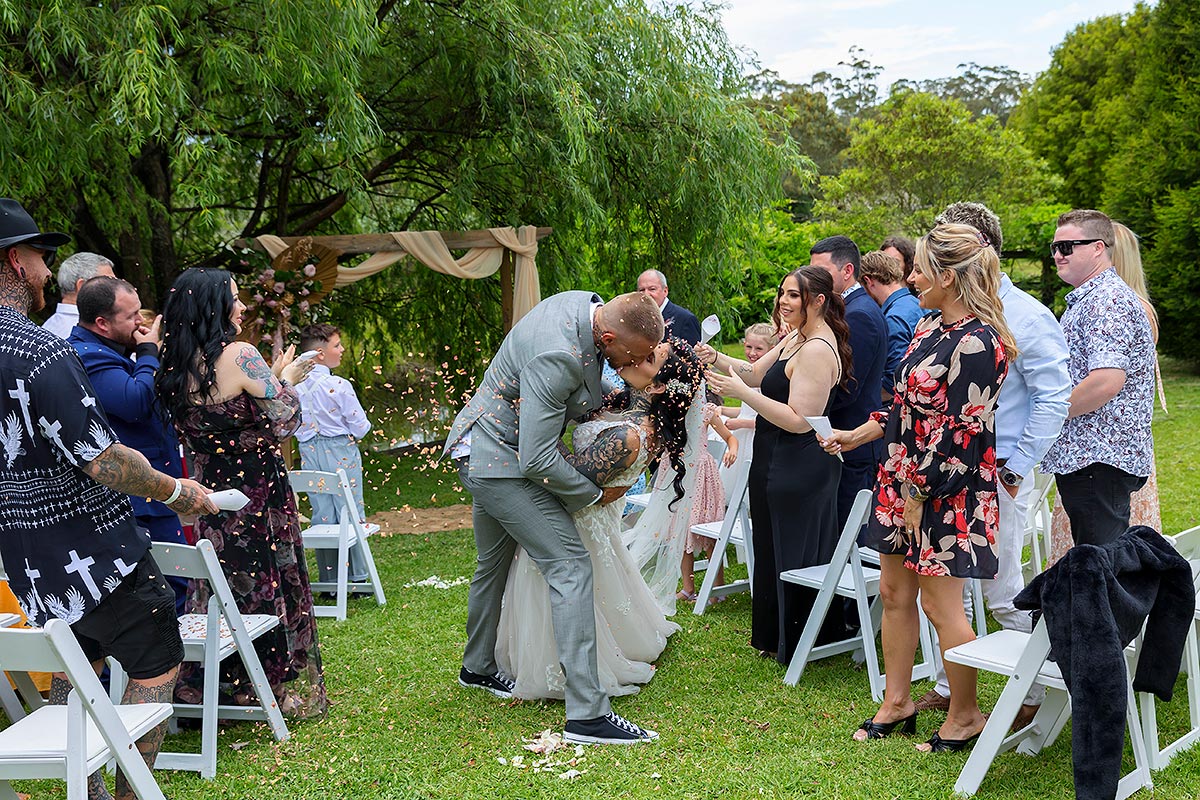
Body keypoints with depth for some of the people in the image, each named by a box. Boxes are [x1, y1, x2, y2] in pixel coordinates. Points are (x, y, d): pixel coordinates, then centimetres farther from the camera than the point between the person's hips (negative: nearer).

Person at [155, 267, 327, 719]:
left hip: (209, 496, 6)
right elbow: (286, 422, -16)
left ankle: (239, 688, 26)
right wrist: (287, 380, 0)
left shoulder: (175, 369, 3)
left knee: (226, 586, 17)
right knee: (274, 585, 7)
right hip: (259, 495, -6)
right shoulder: (239, 356, -17)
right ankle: (289, 690, 17)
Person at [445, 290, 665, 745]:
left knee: (495, 563, 25)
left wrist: (641, 369, -4)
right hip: (501, 460, -10)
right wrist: (595, 494, -16)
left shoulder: (586, 303, -6)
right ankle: (587, 713, -13)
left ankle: (477, 668, 46)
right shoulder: (557, 356, -34)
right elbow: (537, 460, -31)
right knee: (570, 565, -13)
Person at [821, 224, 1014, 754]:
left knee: (940, 603, 0)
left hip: (945, 489, -9)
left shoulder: (977, 343, -19)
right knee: (894, 592, 14)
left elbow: (962, 433, -21)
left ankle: (965, 716, 18)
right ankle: (896, 702, 27)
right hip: (903, 476, 9)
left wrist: (920, 494, -18)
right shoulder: (930, 326, 10)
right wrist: (858, 435, 17)